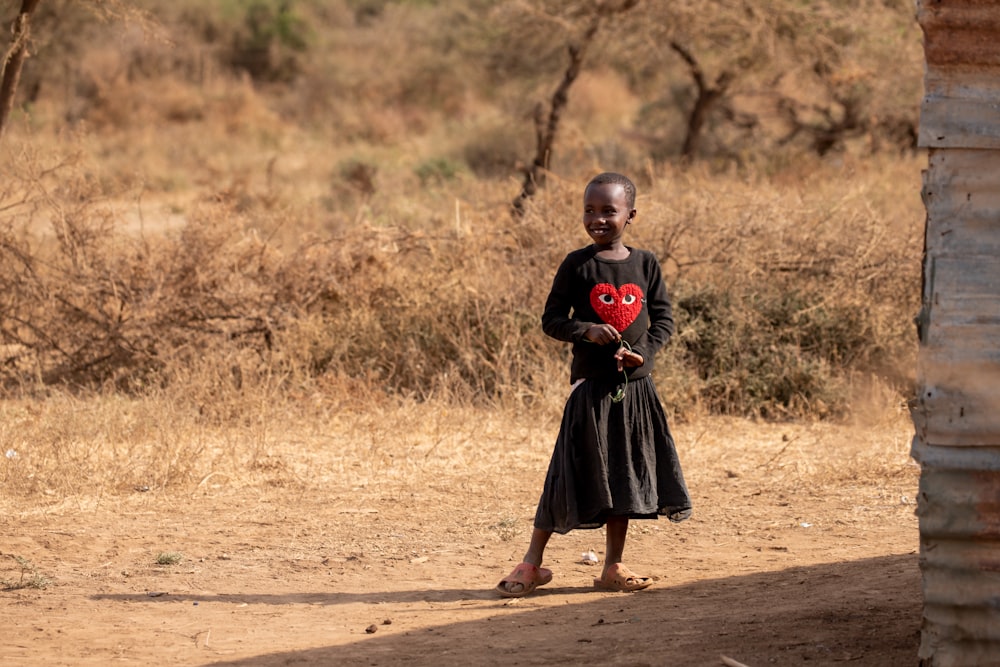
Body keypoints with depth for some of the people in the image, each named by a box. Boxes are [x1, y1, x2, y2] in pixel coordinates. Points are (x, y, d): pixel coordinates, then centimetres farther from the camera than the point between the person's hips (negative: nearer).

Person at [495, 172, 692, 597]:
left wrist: (643, 353, -10)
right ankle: (532, 564, 6)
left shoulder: (645, 264, 4)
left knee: (627, 474, 8)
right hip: (590, 383, -3)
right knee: (573, 473, -3)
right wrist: (586, 331, -19)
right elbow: (551, 320, -1)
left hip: (634, 385, 3)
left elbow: (664, 320, 7)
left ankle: (613, 566, 18)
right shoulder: (577, 265, -3)